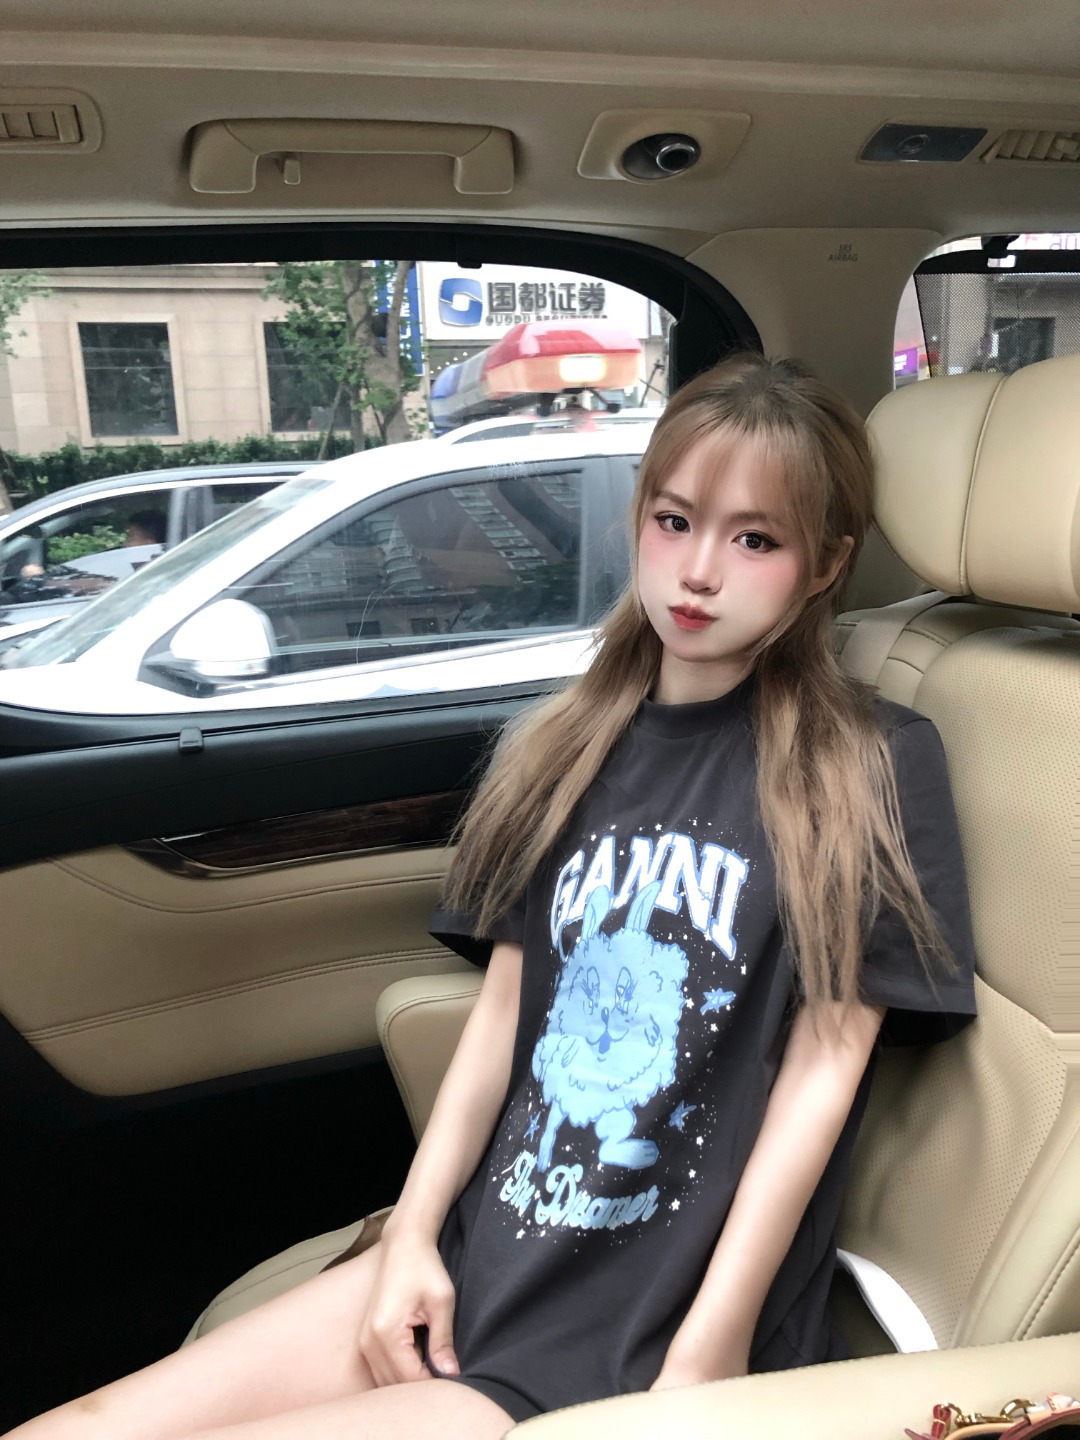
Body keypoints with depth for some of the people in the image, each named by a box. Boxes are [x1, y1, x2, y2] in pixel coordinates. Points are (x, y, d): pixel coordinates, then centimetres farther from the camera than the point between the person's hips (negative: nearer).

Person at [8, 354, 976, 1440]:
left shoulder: (870, 772, -8)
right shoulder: (568, 752, 7)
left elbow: (821, 1070, -10)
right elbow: (501, 1008, 6)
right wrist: (412, 1236, 0)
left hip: (647, 1339, -4)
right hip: (477, 1262, 5)